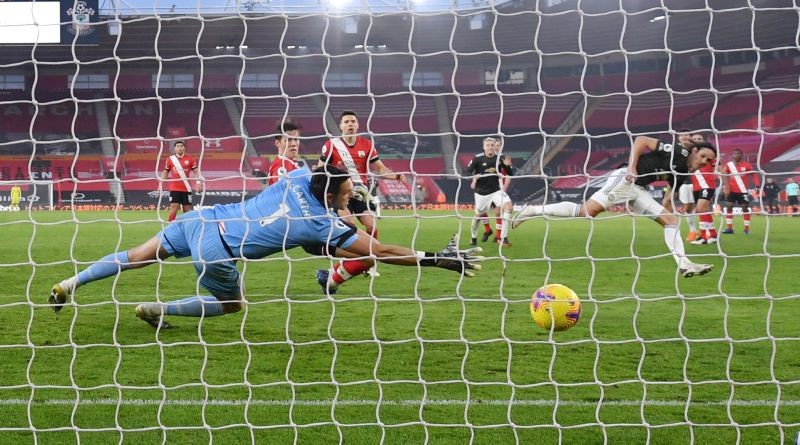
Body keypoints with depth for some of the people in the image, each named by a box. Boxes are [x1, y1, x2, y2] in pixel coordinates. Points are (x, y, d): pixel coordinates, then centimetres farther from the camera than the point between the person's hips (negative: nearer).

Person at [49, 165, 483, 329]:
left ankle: (70, 283, 22)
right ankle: (158, 310, 15)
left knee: (138, 256, 20)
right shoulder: (325, 226, -13)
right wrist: (438, 258, -6)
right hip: (215, 250, -6)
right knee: (232, 305, 20)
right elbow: (381, 251, -10)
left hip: (200, 218, 6)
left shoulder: (300, 175, 2)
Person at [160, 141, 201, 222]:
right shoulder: (170, 159, 3)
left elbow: (195, 171, 5)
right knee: (174, 207, -9)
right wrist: (160, 183, 4)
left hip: (186, 189, 1)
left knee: (187, 208, 6)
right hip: (174, 189, -1)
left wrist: (198, 182, -9)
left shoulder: (190, 159, 2)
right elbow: (165, 172, 12)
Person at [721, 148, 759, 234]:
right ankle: (729, 228, -1)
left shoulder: (746, 165, -3)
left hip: (743, 190, -1)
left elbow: (754, 175, 2)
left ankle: (747, 229, 8)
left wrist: (756, 186, -9)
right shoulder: (728, 165, 1)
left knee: (745, 207, 1)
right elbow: (725, 177, 4)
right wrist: (725, 188, -5)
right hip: (732, 190, 2)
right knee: (729, 207, -5)